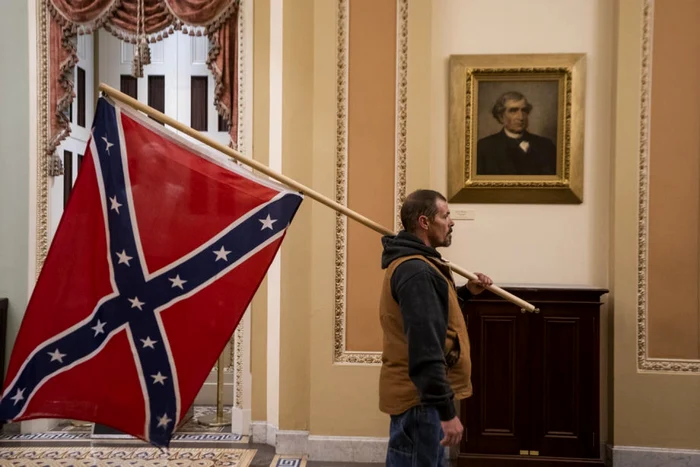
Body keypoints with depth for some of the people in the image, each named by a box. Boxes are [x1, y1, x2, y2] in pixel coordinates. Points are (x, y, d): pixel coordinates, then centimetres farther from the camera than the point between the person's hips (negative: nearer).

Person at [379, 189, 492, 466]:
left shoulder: (415, 263, 12)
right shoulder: (416, 271, -22)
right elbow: (424, 348, -28)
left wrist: (466, 292, 14)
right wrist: (446, 410, -27)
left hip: (420, 394, 11)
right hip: (420, 398, -11)